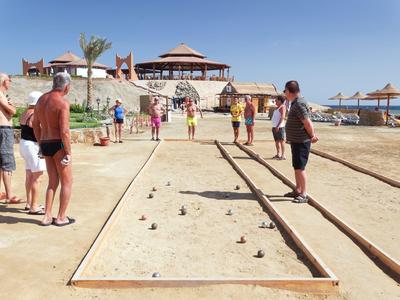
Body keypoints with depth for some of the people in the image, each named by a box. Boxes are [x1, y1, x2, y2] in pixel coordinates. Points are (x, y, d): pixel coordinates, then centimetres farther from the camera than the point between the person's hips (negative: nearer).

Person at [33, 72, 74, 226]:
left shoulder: (41, 99, 10)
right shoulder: (63, 103, -16)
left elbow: (35, 125, 16)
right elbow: (64, 131, -22)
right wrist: (68, 153, -16)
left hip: (45, 145, 8)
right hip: (58, 145, -8)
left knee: (53, 182, 18)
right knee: (67, 182, 7)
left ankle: (47, 217, 18)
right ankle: (61, 217, 14)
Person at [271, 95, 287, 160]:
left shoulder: (282, 107, -8)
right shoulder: (277, 107, 19)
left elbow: (282, 117, -18)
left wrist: (278, 126, -24)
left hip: (279, 127, -9)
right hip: (274, 126, 9)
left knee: (281, 140, -8)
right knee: (276, 141, 12)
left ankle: (283, 155, -8)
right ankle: (278, 154, 19)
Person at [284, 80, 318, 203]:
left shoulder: (299, 104, -19)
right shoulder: (296, 103, 13)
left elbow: (308, 123, -22)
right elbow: (307, 123, 17)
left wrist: (312, 136, -7)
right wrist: (312, 135, 9)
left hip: (301, 142, -10)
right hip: (296, 141, 10)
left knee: (300, 168, -7)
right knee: (296, 167, 17)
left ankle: (304, 195, 0)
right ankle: (297, 191, 28)